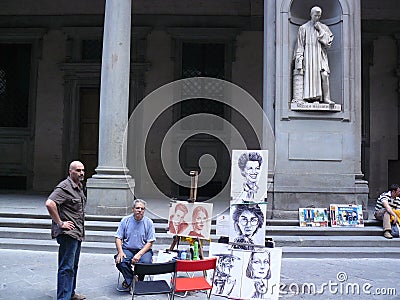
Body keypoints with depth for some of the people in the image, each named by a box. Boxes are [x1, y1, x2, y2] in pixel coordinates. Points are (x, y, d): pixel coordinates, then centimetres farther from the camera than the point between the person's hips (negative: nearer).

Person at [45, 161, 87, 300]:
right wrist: (60, 223, -24)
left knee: (73, 265, 19)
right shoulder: (64, 187, -16)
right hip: (67, 233, -10)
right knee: (67, 267, -6)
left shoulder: (79, 187, 14)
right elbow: (49, 203, -30)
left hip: (77, 233, 10)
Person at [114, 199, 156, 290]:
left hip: (143, 249, -1)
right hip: (127, 249, 1)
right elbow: (118, 238, 3)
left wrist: (139, 254, -18)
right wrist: (120, 252, -15)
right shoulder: (125, 220, 2)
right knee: (120, 262, -29)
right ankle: (130, 280, 1)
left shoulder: (148, 222, -1)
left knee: (146, 262, -31)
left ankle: (139, 281, 2)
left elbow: (150, 242, -3)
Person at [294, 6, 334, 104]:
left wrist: (320, 30, -3)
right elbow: (300, 45, 3)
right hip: (309, 56, -2)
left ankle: (326, 98, -12)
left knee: (324, 75, -14)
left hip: (321, 57, 2)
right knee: (310, 77, -10)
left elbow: (328, 42, 4)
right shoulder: (304, 28, 7)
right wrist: (299, 61, -7)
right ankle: (310, 97, -7)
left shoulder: (324, 27, 14)